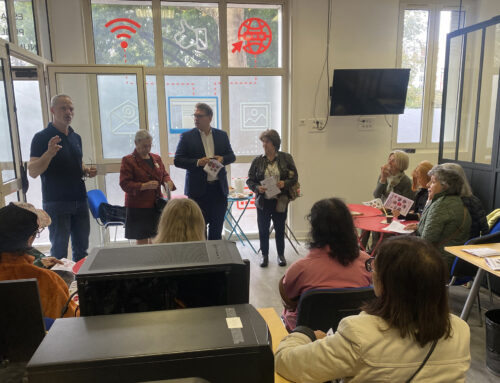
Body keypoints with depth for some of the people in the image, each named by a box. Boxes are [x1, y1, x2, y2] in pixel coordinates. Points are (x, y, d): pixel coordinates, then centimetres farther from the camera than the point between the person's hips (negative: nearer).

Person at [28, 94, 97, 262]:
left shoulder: (76, 137, 13)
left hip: (80, 201, 6)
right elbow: (33, 171, -14)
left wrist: (87, 171, 2)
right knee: (59, 251, 2)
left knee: (82, 249, 12)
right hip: (56, 203, -6)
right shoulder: (42, 137, -7)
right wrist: (49, 153, -30)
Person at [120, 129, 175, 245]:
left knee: (155, 238, 9)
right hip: (138, 208, -5)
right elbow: (124, 184, -10)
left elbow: (164, 174, 20)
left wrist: (168, 182, -4)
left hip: (156, 204, 5)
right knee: (142, 239, -1)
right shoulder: (128, 160, -5)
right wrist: (144, 186, -23)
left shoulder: (156, 158, 13)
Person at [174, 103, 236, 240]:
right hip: (198, 189, -2)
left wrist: (222, 159, -10)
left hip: (219, 188, 3)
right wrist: (197, 162, -18)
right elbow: (177, 161, -4)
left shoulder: (222, 135, 8)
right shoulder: (187, 136, -1)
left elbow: (232, 156, 12)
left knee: (217, 226, 11)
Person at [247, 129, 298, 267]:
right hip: (263, 201, 1)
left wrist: (285, 183, -17)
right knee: (263, 230, 9)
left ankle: (281, 254, 29)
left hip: (280, 201, -1)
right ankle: (264, 255, 27)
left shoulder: (286, 158, -1)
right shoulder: (257, 161, 0)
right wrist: (257, 188, -16)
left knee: (280, 229, 11)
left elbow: (294, 177, 2)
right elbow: (250, 180, 4)